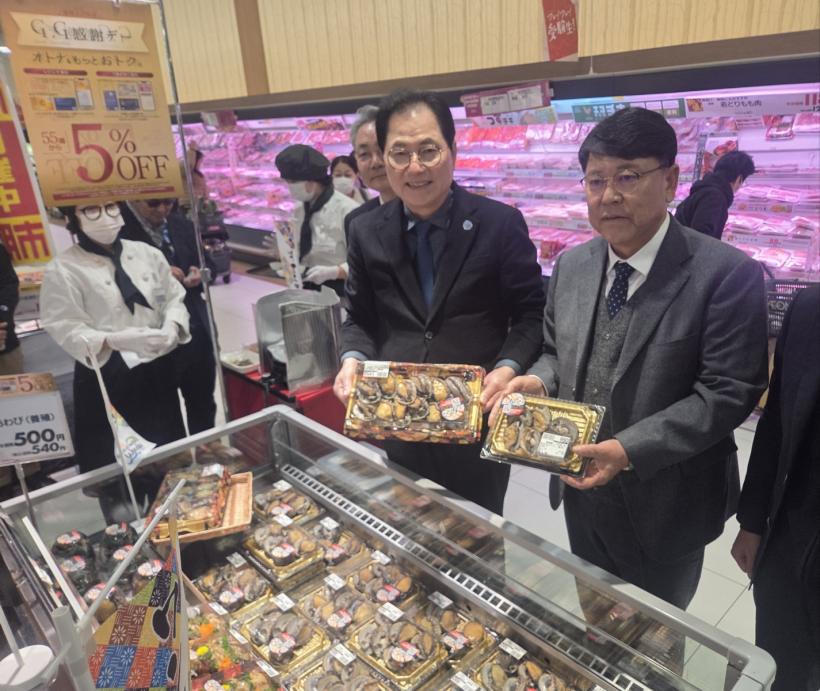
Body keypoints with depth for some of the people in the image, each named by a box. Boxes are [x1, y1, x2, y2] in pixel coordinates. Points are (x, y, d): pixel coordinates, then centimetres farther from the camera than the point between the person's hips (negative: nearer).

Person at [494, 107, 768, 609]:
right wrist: (538, 381, -13)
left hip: (663, 505, -4)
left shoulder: (727, 274, -18)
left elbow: (728, 392, -20)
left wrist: (630, 450, -28)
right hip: (582, 493, 5)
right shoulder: (570, 265, 0)